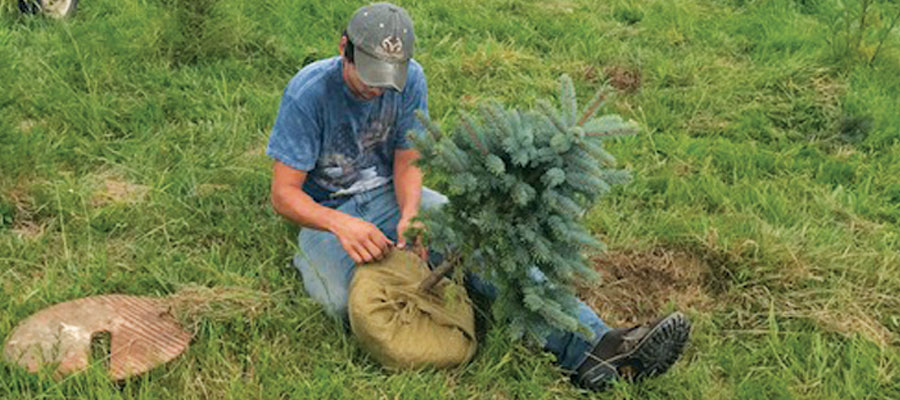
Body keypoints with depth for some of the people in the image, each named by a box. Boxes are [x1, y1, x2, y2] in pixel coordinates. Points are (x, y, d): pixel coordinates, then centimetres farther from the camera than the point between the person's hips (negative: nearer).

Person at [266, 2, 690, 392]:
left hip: (390, 194, 3)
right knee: (347, 304, -38)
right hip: (327, 212, -3)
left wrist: (410, 214, -27)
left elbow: (406, 163, -5)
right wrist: (341, 224, -38)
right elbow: (283, 194, -20)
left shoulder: (411, 78, -11)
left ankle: (592, 347, -32)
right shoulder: (309, 92, -21)